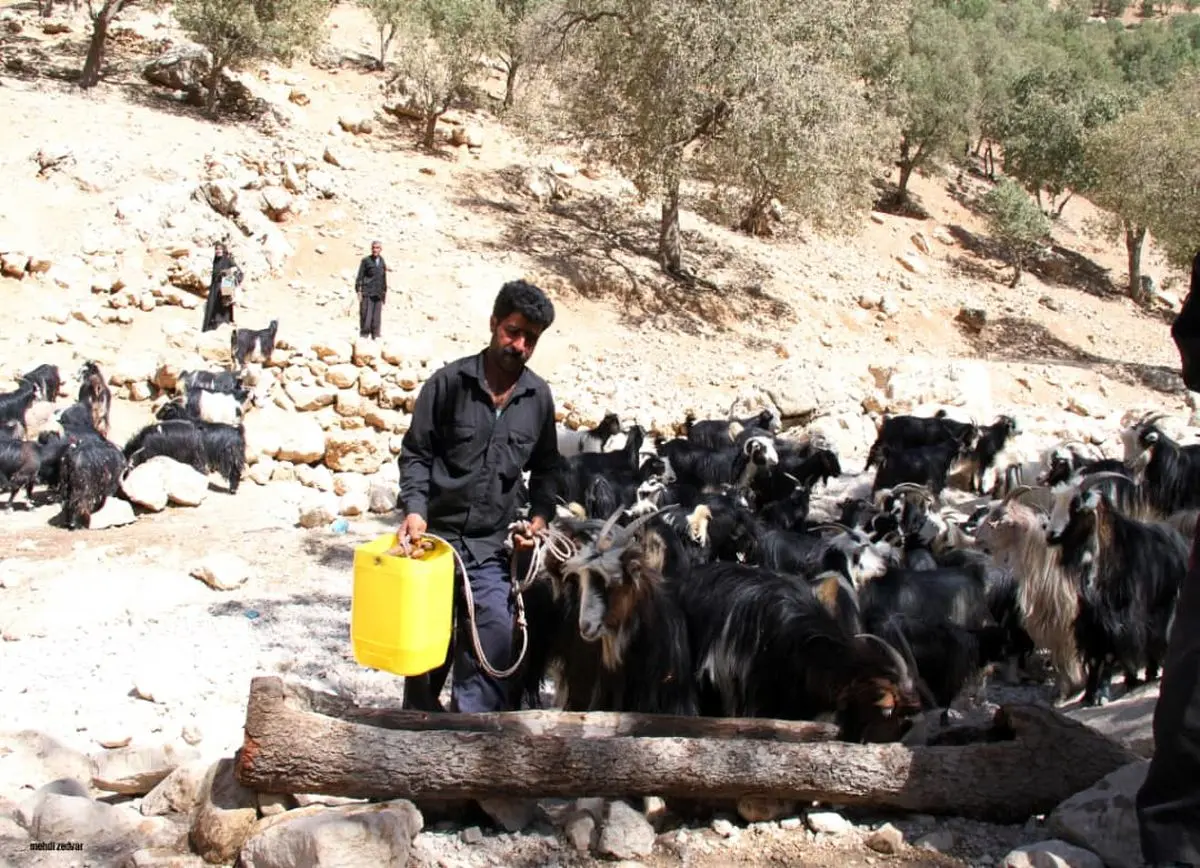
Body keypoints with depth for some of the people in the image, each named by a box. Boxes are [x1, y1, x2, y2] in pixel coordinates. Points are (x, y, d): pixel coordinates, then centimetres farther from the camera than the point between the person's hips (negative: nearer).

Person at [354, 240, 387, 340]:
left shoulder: (382, 262, 11)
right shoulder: (366, 260, -2)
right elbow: (360, 276, -2)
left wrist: (384, 292, 17)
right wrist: (358, 291, -8)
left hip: (378, 294, 4)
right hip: (367, 293, -4)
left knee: (377, 317, 5)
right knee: (366, 315, -6)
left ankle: (375, 335, 11)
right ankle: (364, 334, -1)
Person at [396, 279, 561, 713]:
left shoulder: (539, 397, 3)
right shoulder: (450, 381, -6)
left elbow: (545, 468, 15)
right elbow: (415, 452, -1)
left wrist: (540, 516, 0)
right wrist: (415, 507, -15)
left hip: (491, 547, 2)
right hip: (435, 535, -2)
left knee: (495, 643, -7)